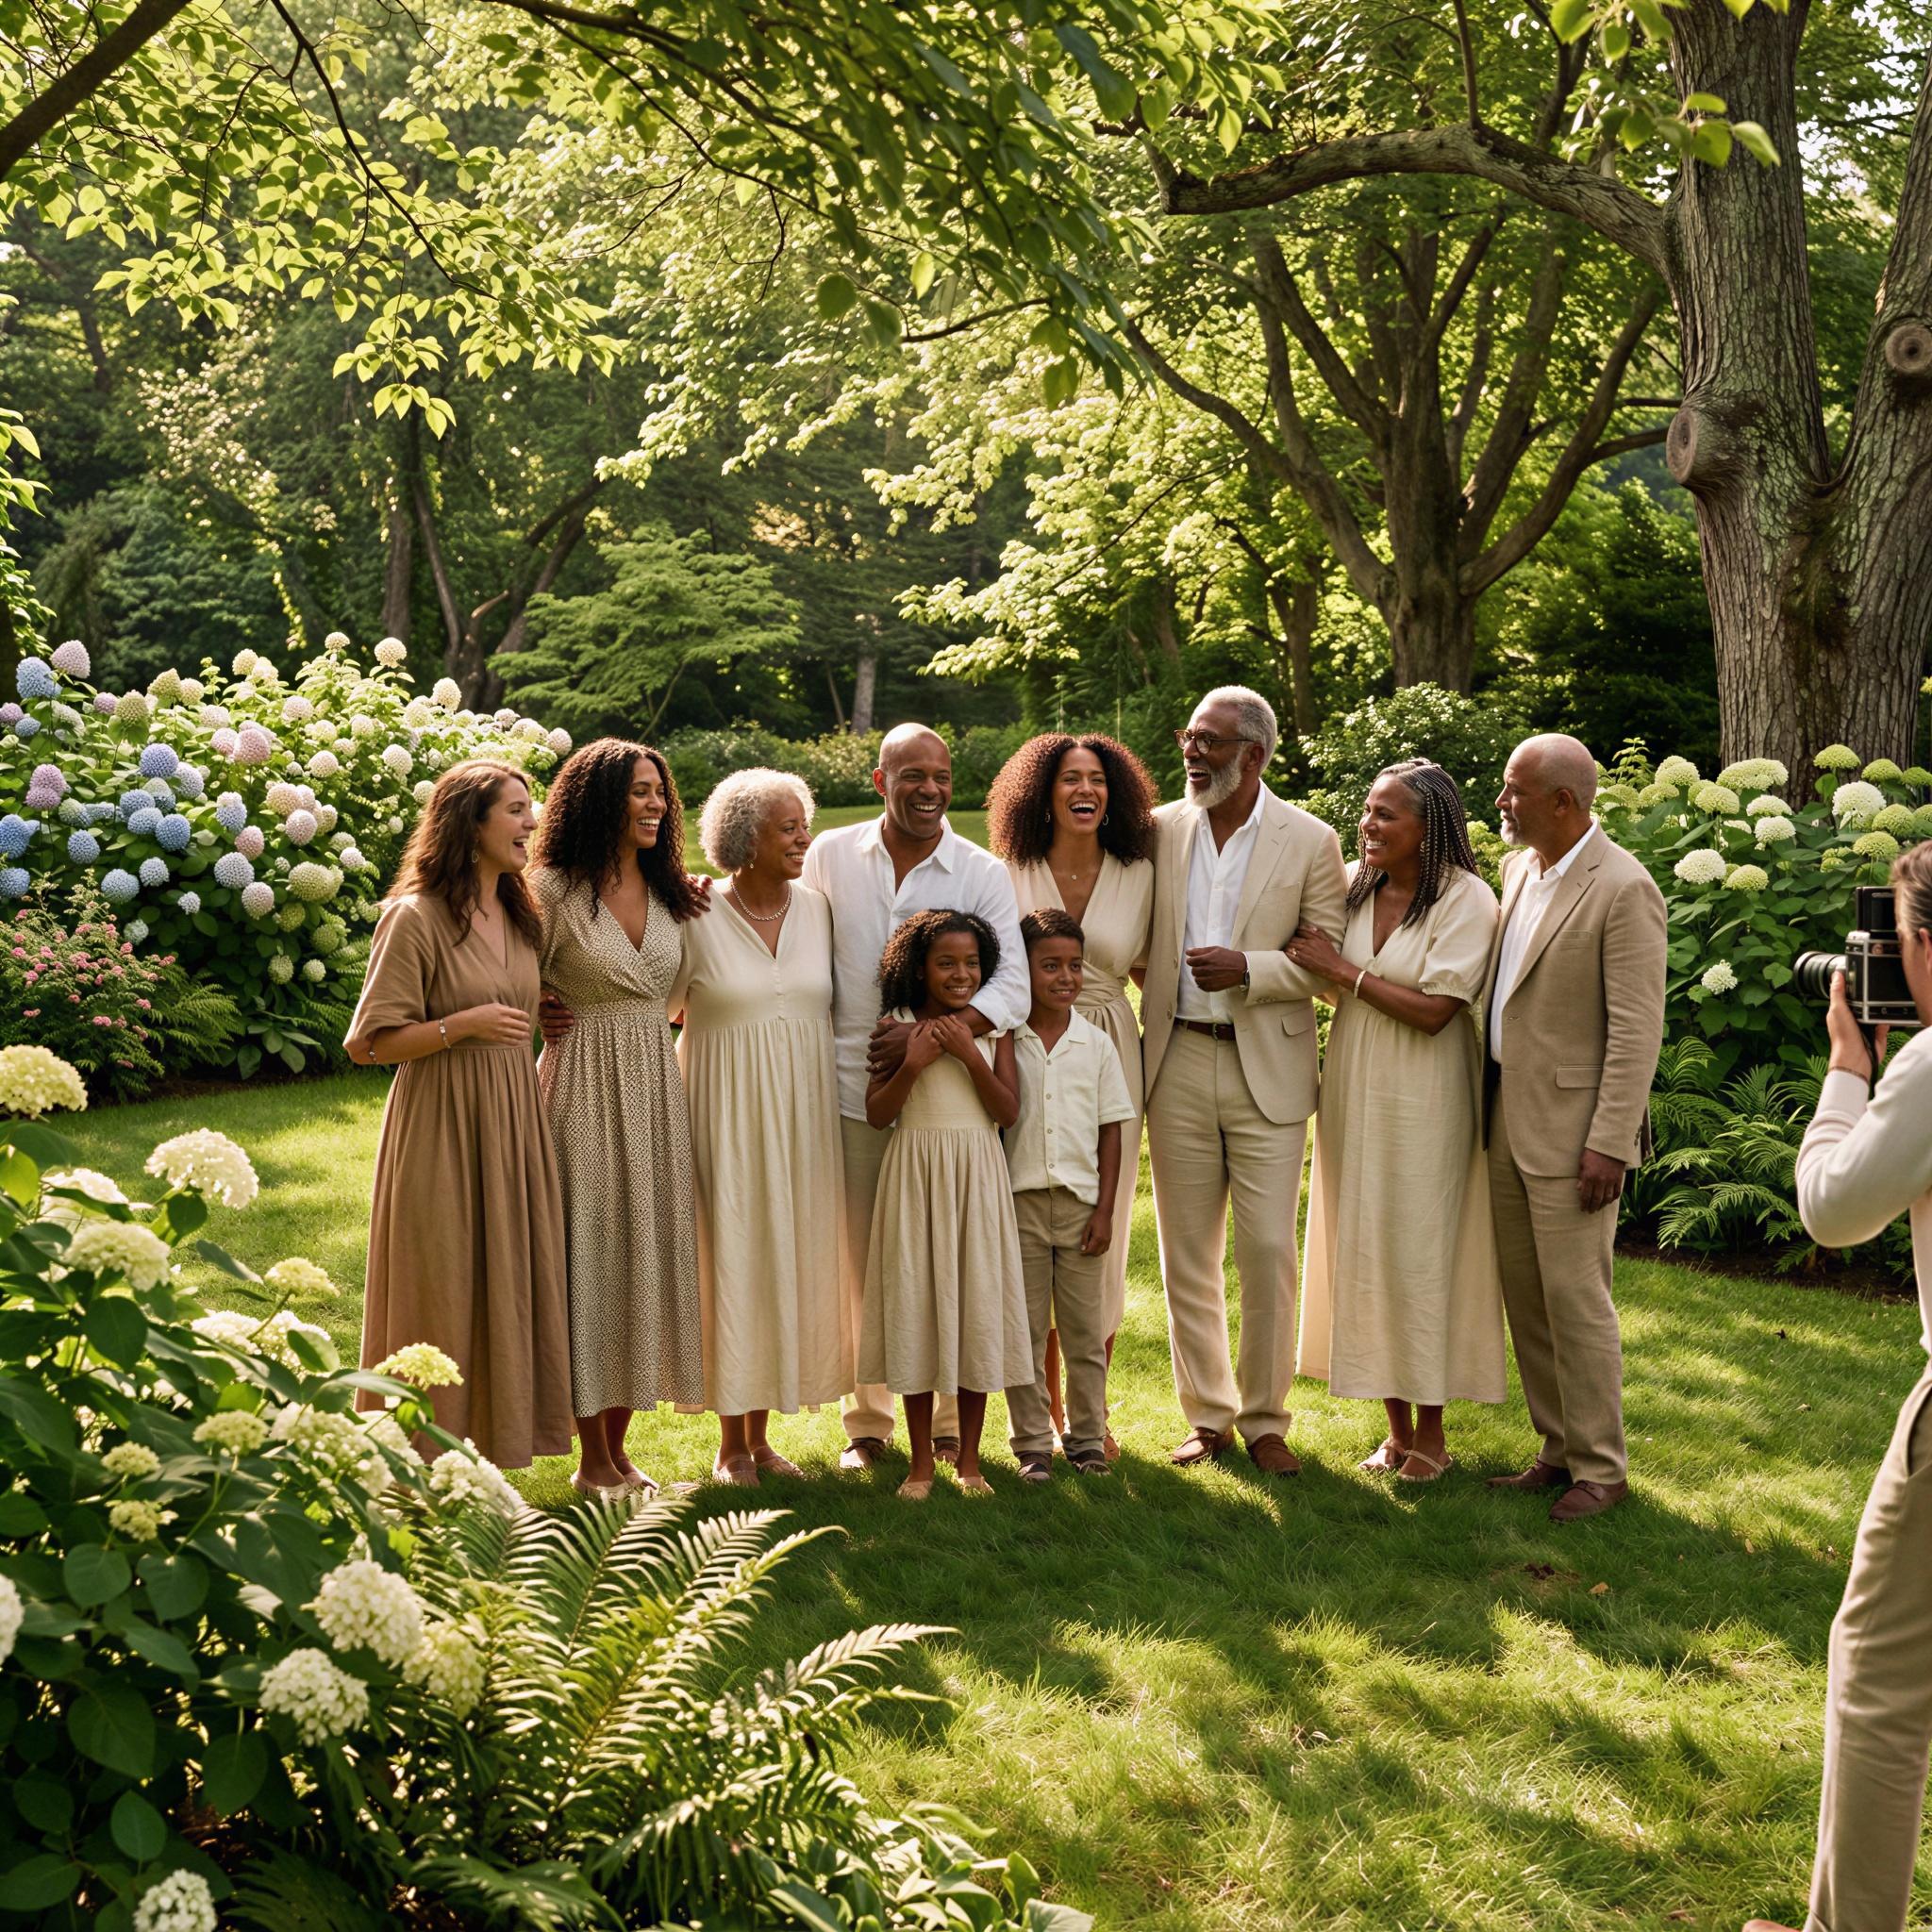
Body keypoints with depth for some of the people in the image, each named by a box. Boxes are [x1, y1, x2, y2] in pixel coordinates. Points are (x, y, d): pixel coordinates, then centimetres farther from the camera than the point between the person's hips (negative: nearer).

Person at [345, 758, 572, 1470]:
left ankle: (490, 1447, 19)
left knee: (509, 1286, 9)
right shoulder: (415, 918, -11)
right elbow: (370, 1042, -12)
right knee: (440, 1294, 0)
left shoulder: (520, 916, 11)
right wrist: (464, 1024, -19)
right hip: (441, 1125, -7)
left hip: (512, 1121, 7)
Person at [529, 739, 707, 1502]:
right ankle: (592, 1459, 11)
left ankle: (618, 1445, 20)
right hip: (585, 1087, -6)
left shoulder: (670, 892, 9)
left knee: (647, 1252, 8)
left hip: (655, 1086, 6)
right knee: (591, 1256, 0)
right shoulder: (555, 890, -9)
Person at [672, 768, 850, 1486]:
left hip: (802, 1110, 4)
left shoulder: (818, 909, 3)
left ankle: (760, 1434, 20)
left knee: (790, 1254, 8)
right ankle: (731, 1443, 13)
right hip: (727, 1109, -4)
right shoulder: (698, 919, -7)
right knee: (730, 1256, 1)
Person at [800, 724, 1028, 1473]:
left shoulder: (982, 874, -1)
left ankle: (952, 1421, 18)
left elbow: (1013, 988, -9)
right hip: (853, 1090, 1)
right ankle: (867, 1421, 20)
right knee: (862, 1261, 7)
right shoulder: (830, 856, 4)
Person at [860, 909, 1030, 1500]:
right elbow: (876, 1115, -3)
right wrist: (914, 1063, -17)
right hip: (915, 1174, -1)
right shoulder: (898, 1027, 1)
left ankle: (969, 1459, 16)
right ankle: (921, 1462, 14)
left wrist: (970, 1054, -15)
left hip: (976, 1180, 1)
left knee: (977, 1303, 3)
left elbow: (1009, 1113, -5)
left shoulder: (992, 1030, 3)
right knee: (916, 1304, 3)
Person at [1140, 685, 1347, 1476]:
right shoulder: (1159, 830, 6)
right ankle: (1208, 1415, 21)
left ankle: (1265, 1419, 13)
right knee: (1187, 1253, 8)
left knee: (1267, 1251, -2)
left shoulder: (1311, 841, -3)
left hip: (1268, 1068, -3)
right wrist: (1157, 992, 1)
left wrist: (1249, 970, -18)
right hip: (1179, 1063, 3)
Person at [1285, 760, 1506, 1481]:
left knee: (1420, 1254, 1)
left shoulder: (1466, 901, -12)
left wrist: (1343, 969, -15)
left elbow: (1433, 1011, -18)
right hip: (1353, 1091, 6)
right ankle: (1397, 1426, 21)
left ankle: (1432, 1434, 15)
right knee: (1362, 1252, 9)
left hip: (1424, 1102, -5)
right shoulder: (1351, 887, 4)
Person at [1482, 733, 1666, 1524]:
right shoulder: (1518, 870, 10)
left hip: (1570, 1126, -8)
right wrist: (1487, 1106, 14)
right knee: (1524, 1295, 13)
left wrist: (1610, 1143, -20)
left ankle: (1600, 1469, 11)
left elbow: (1637, 1030, -17)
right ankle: (1560, 1450, 26)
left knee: (1575, 1298, -2)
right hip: (1507, 1119, 8)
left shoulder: (1623, 889, -15)